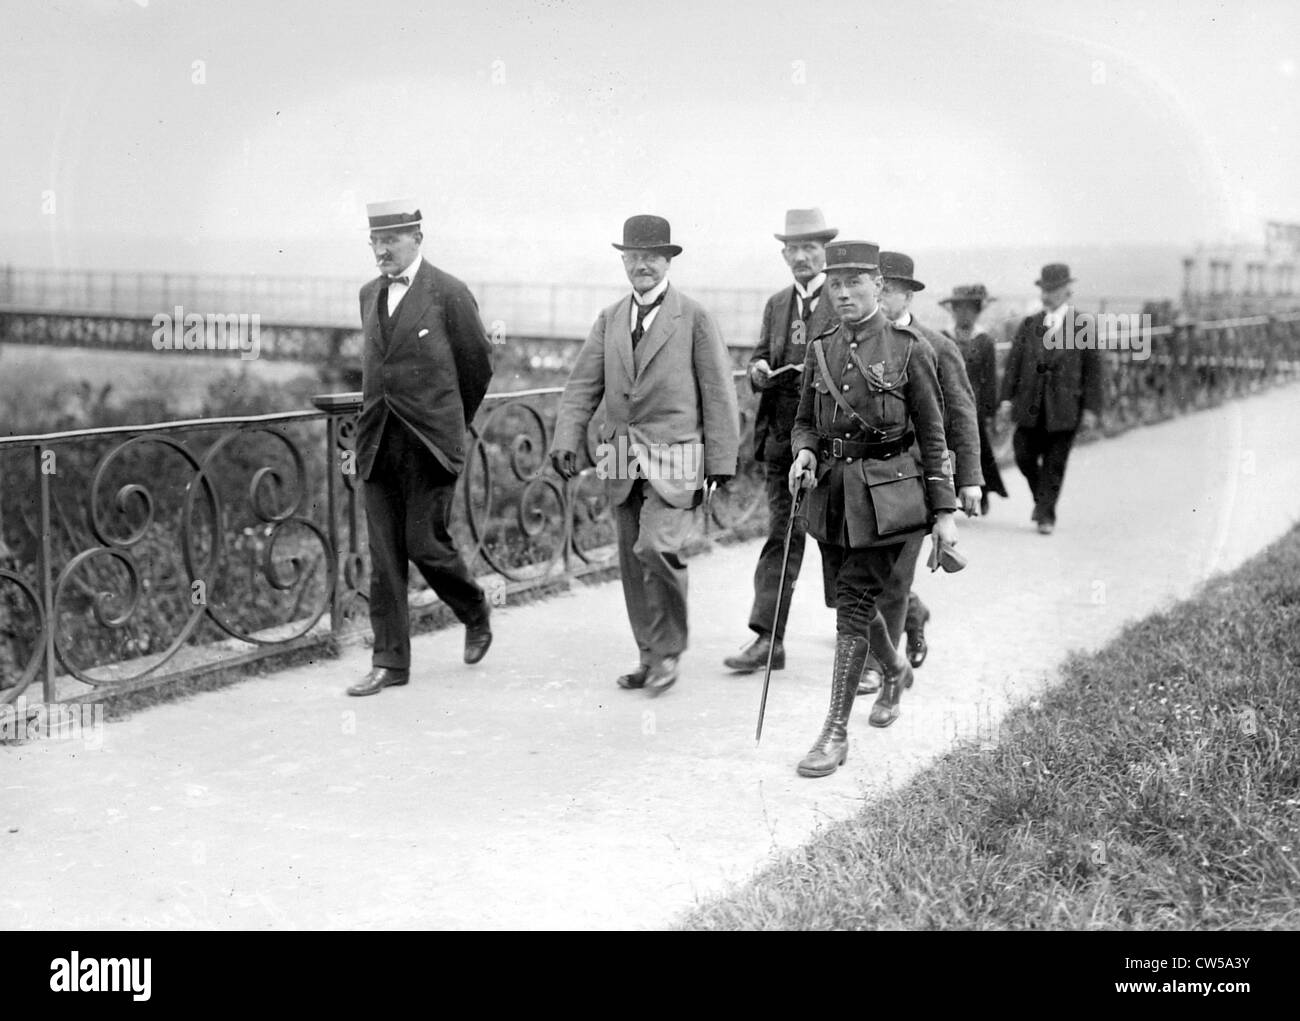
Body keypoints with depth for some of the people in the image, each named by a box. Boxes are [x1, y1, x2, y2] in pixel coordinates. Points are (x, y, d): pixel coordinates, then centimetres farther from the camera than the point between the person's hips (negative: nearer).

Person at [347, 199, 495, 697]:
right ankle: (390, 661, 9)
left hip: (429, 441, -5)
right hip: (377, 442, 5)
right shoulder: (370, 294, 13)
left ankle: (476, 614, 23)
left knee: (425, 544, -5)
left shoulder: (448, 293, -5)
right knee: (384, 555, 4)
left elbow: (478, 362, 3)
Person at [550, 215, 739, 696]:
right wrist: (567, 440, -7)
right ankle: (651, 656, 22)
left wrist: (721, 460, -5)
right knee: (631, 560, 8)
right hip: (623, 457, 5)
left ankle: (670, 649, 0)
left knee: (656, 548, -20)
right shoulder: (609, 320, 12)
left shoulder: (694, 318, -1)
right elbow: (583, 385, 8)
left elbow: (718, 391, -1)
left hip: (675, 456, -5)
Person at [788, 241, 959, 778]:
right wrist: (804, 453, -8)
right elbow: (804, 421, 15)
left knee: (853, 606, -9)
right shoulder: (820, 349, 6)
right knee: (852, 599, 17)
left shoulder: (909, 349, -6)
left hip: (884, 496, -5)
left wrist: (943, 511, -4)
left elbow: (932, 436, -3)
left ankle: (836, 732, -2)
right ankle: (896, 670, 47)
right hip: (831, 489, 5)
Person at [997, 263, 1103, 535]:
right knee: (1024, 456, 2)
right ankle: (1042, 499, 27)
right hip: (1031, 405, 3)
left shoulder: (1084, 326, 1)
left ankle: (1046, 515, 10)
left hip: (1065, 406, -3)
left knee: (1054, 463, 1)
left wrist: (1091, 408, -5)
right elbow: (1014, 363, 8)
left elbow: (1093, 370, 0)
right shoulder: (1028, 324, 10)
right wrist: (1006, 398, -2)